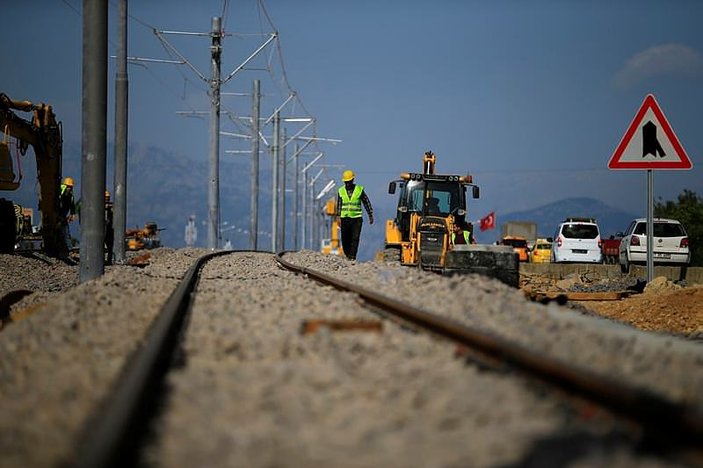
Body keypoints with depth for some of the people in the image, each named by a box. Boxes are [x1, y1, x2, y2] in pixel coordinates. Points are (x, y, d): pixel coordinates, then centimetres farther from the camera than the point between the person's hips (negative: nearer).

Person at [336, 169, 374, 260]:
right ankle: (347, 256, 20)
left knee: (355, 239, -10)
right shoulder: (341, 191, 7)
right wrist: (338, 217, 4)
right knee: (345, 240, 4)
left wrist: (370, 215, 9)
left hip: (357, 218, -2)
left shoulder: (359, 190, 2)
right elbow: (339, 205, 11)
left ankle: (352, 257, -11)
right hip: (345, 218, 2)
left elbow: (367, 203, 8)